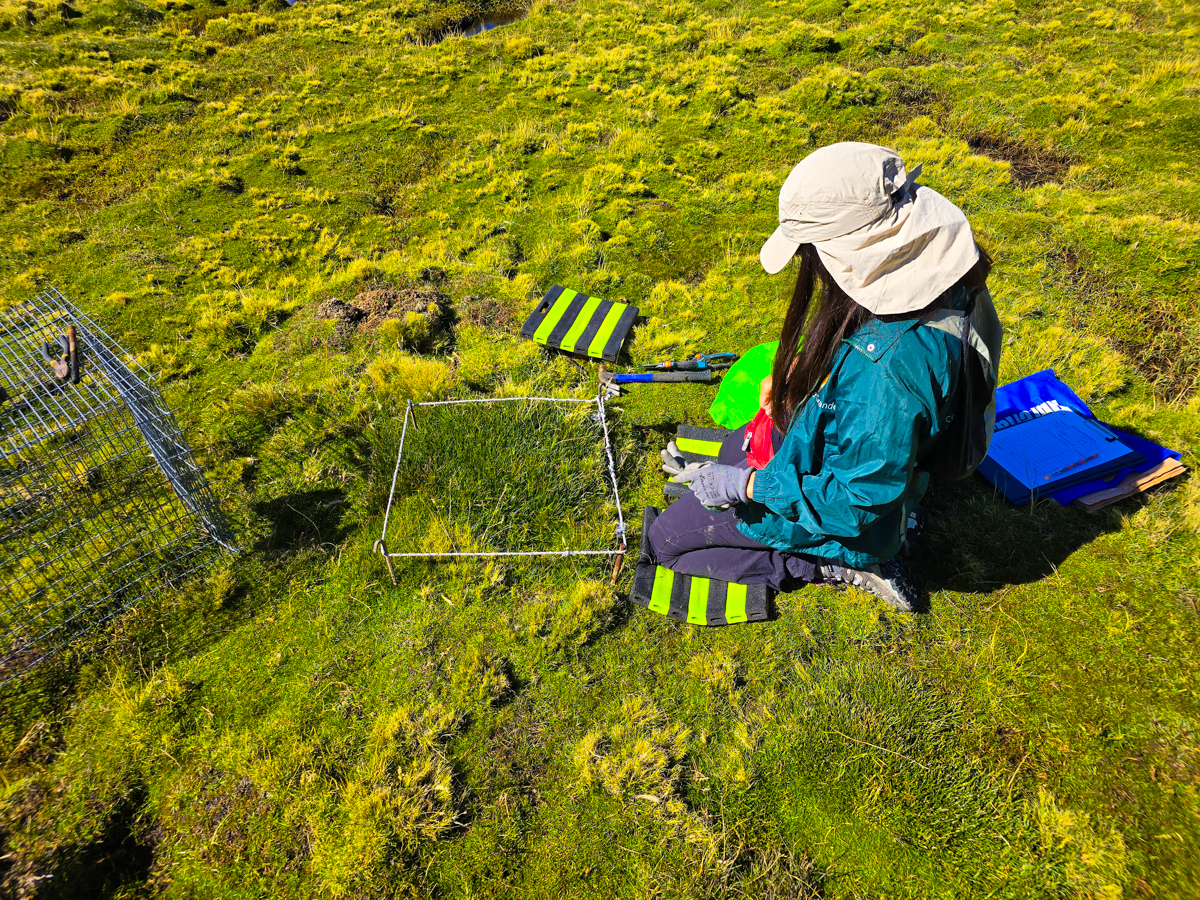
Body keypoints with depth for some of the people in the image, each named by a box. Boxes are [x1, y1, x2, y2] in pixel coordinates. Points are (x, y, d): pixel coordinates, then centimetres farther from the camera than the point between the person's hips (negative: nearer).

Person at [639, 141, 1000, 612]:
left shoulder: (889, 367, -41)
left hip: (837, 514, -9)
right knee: (734, 448, 32)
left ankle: (834, 565, -1)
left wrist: (747, 485, -24)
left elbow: (858, 504, -31)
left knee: (663, 540, 1)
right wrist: (802, 369, 0)